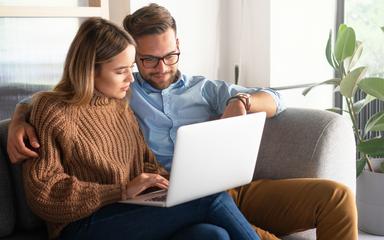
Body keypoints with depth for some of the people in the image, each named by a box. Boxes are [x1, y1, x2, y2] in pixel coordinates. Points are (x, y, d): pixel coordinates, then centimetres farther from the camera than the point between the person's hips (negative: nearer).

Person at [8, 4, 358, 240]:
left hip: (235, 187, 5)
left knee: (336, 196, -15)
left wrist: (240, 101, -4)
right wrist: (19, 120, -9)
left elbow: (274, 101, 17)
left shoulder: (204, 88, 22)